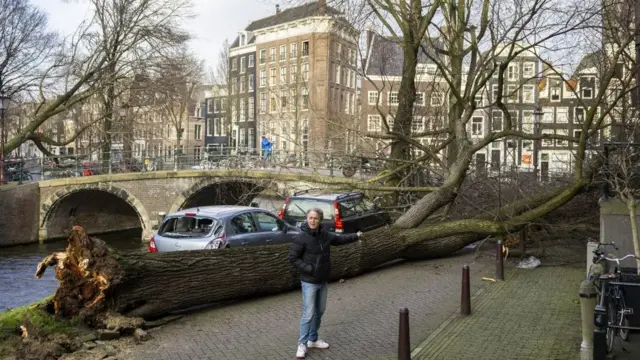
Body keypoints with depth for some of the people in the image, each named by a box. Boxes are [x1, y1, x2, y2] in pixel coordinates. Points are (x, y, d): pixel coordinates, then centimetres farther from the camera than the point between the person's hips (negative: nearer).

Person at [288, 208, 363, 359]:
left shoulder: (325, 234, 0)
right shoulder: (301, 238, -19)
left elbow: (338, 239, 20)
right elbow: (293, 258, -15)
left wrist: (355, 236, 27)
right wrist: (309, 269, -21)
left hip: (323, 281, 7)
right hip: (309, 282, -7)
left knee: (319, 311, 16)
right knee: (309, 314, -5)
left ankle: (313, 339, 31)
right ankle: (302, 344, 9)